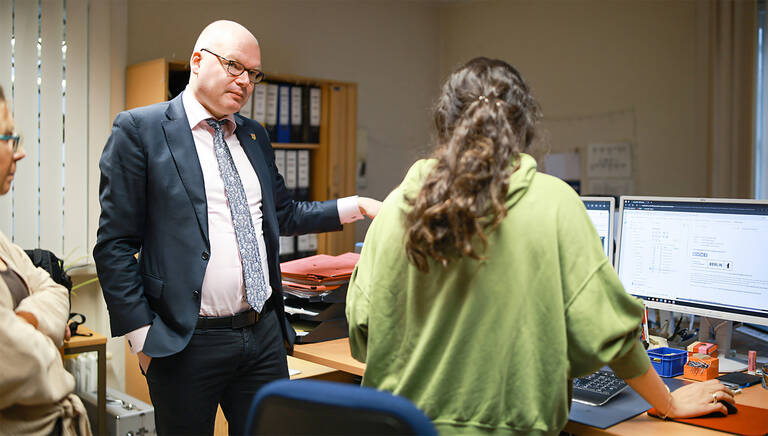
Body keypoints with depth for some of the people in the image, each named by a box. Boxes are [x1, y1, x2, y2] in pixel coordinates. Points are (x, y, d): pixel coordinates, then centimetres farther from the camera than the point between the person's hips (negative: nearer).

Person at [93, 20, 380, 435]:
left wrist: (357, 206, 8)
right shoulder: (140, 129, -5)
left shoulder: (254, 136, 13)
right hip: (186, 341, -5)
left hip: (265, 333, 6)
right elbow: (115, 244, -7)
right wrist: (141, 334, -11)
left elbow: (285, 214, 19)